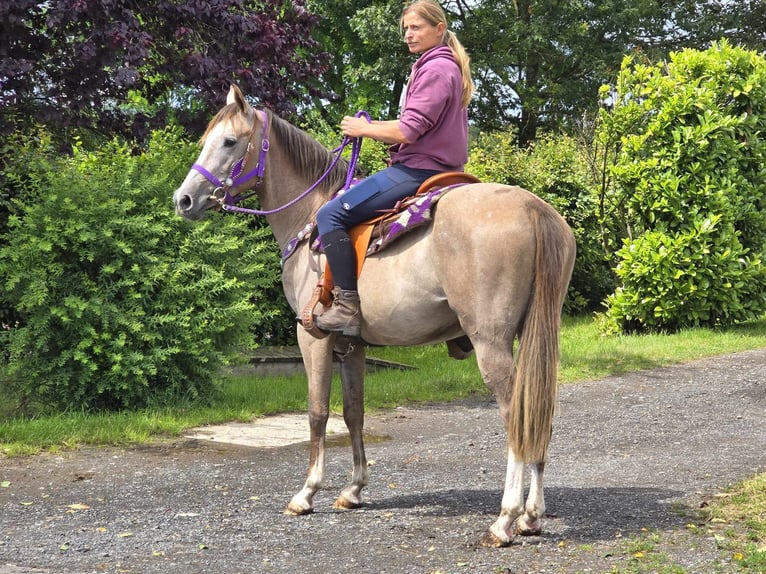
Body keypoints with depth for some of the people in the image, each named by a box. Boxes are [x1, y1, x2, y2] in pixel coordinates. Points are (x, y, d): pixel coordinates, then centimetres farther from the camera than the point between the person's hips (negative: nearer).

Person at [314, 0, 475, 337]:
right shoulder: (451, 68, 19)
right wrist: (375, 126, 9)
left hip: (418, 169, -11)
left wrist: (364, 129, -6)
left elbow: (408, 132, -20)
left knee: (331, 214, -15)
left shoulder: (435, 69, -13)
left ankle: (347, 306, -22)